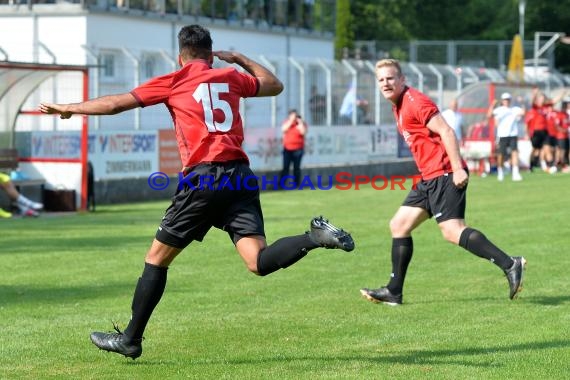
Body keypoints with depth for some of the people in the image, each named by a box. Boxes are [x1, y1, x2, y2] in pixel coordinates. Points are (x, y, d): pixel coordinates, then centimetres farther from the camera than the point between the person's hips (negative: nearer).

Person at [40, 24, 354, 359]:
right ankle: (316, 237, -32)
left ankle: (130, 339, 15)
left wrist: (69, 109, 26)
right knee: (259, 262, -6)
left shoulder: (173, 82, 9)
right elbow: (274, 85, 36)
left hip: (203, 178, -3)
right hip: (240, 176, 3)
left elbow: (115, 104, 12)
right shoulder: (230, 77, 18)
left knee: (157, 258, 10)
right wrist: (240, 59, 46)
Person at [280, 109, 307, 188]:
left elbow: (303, 132, -14)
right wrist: (291, 121, -12)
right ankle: (281, 184, -5)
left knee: (296, 167, 1)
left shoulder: (301, 123, 2)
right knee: (285, 167, -4)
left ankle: (296, 184, 6)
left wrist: (299, 122, -12)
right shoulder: (286, 122, 8)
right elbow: (284, 129, -11)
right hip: (287, 148, 1)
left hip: (298, 149, -1)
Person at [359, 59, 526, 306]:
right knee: (399, 225, 11)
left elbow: (446, 131, -18)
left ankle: (509, 265, -25)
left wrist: (458, 168, -24)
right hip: (429, 178, 10)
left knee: (452, 231, -21)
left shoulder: (415, 101, -10)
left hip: (444, 174, -10)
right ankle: (394, 292, 16)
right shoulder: (399, 107, 19)